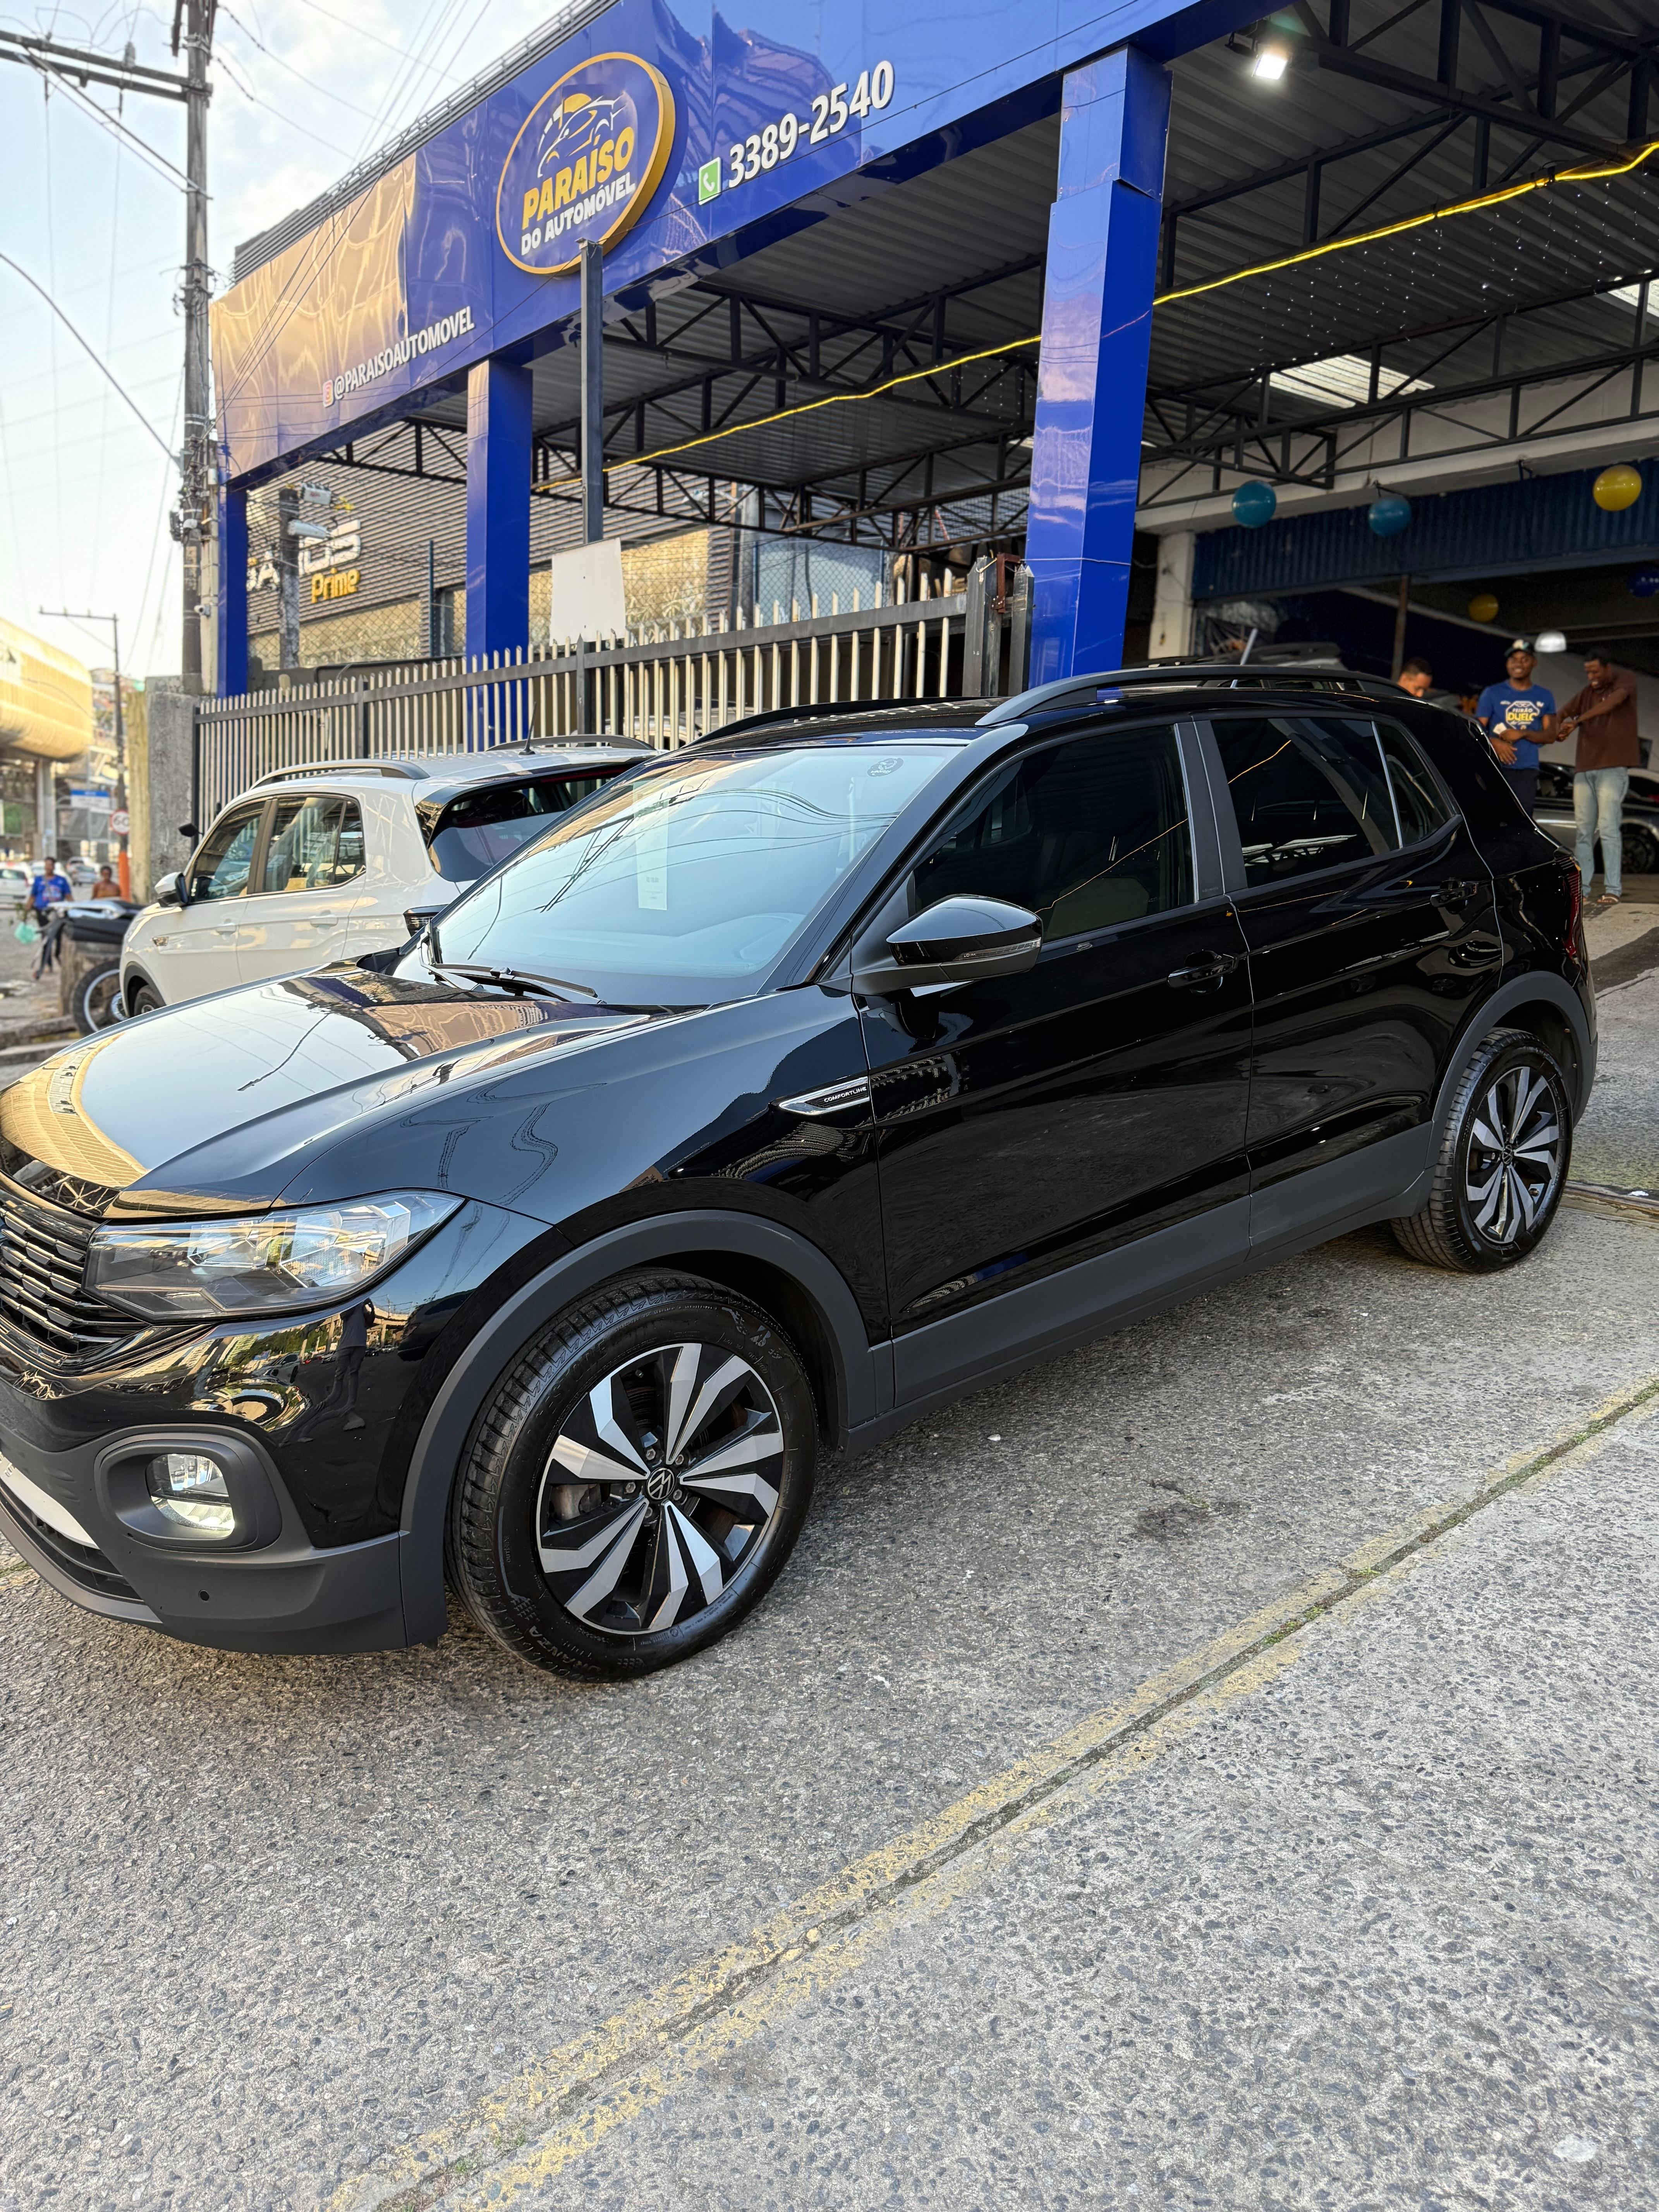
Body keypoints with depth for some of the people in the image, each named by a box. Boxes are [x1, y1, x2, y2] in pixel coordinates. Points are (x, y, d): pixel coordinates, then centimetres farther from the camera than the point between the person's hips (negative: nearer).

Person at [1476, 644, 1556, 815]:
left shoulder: (1545, 697, 15)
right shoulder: (1492, 694, 7)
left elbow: (1551, 736, 9)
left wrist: (1523, 734, -10)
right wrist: (1495, 743, -19)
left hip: (1528, 771, 3)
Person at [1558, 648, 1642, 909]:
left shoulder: (1625, 680, 2)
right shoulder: (1587, 692, 17)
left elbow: (1614, 701, -17)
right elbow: (1562, 714, 12)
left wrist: (1578, 721, -28)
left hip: (1612, 768, -5)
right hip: (1584, 769, 5)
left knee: (1608, 828, -12)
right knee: (1584, 832, 2)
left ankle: (1613, 890, -13)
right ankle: (1580, 890, 2)